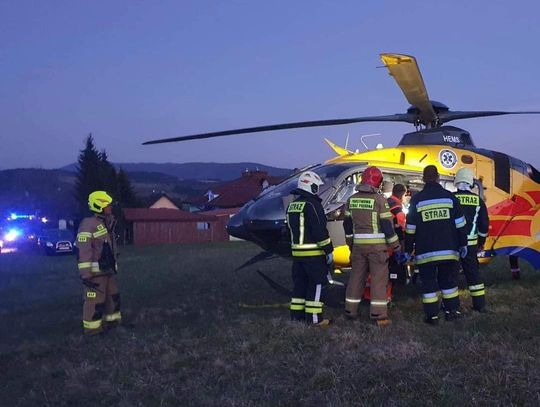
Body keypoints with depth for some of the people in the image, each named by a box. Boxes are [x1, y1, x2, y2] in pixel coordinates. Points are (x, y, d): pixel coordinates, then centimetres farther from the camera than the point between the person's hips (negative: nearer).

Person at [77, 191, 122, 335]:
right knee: (95, 300, -4)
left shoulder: (107, 223, 14)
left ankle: (112, 321, 32)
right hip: (95, 272, -10)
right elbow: (83, 251, -21)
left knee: (113, 296, 18)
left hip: (107, 270, 10)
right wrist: (85, 274, -23)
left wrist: (113, 267, 25)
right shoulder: (88, 224, -16)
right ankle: (91, 327, 8)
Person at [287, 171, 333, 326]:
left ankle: (297, 314, 19)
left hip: (297, 252, 8)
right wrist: (328, 250, -13)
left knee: (300, 283, 14)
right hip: (313, 253, -8)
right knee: (315, 284, -2)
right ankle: (314, 318, 0)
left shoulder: (292, 205, 12)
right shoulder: (312, 204, -16)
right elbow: (320, 230, -19)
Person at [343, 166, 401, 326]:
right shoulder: (379, 199, -11)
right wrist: (396, 246, -2)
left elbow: (347, 224, 12)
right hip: (377, 245, -5)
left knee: (356, 277, 14)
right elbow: (387, 225, -10)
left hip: (358, 245, 5)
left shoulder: (352, 199, 6)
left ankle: (350, 310, 20)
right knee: (379, 278, 1)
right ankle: (378, 314, 0)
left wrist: (350, 243, 23)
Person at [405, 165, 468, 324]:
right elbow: (460, 224, 3)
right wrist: (463, 244, 12)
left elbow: (410, 228, -1)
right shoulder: (449, 196, 1)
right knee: (449, 280, 15)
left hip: (425, 251, -2)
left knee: (428, 283, 5)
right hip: (448, 249, 2)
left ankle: (432, 315, 6)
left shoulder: (416, 200, -3)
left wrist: (408, 249, 7)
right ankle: (451, 311, 19)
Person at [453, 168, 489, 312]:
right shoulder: (478, 200, 2)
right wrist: (481, 242, 20)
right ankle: (480, 304, 15)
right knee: (473, 272, 11)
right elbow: (484, 224, 7)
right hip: (471, 243, 2)